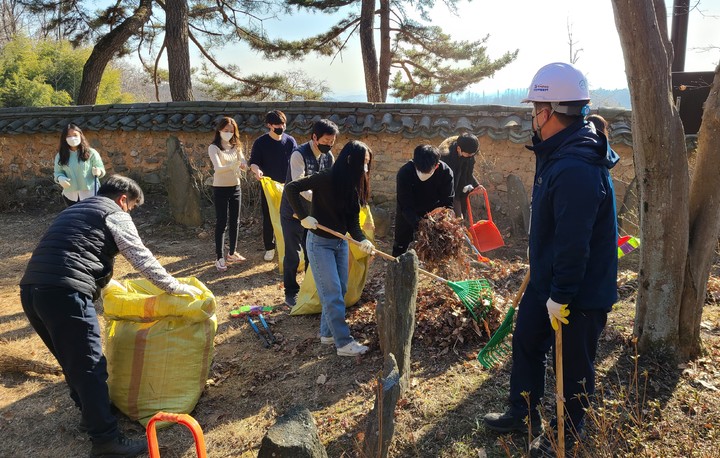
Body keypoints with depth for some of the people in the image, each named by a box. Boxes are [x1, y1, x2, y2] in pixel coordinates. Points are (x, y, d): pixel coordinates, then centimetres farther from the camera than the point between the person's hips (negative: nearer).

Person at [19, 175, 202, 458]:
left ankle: (89, 413, 37)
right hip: (64, 292, -9)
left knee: (72, 360, 23)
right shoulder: (115, 214, 6)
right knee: (89, 366, -3)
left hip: (31, 288, 9)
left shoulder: (73, 211, 31)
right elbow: (143, 259, 1)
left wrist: (111, 285, 49)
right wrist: (177, 287, 10)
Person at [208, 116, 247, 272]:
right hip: (221, 189, -6)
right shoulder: (214, 148, -10)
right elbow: (218, 168, -25)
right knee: (221, 223, -4)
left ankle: (232, 253, 26)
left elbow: (244, 163, -7)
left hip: (235, 188, 6)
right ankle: (219, 258, 1)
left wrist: (243, 165, -32)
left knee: (234, 221, 12)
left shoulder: (236, 146, 7)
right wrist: (232, 166, -44)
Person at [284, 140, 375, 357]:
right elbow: (291, 188, -19)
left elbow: (353, 221, -3)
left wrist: (362, 240, -21)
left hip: (340, 242, 8)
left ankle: (328, 332, 28)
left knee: (341, 290, 12)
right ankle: (344, 342, 1)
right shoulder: (326, 178, -21)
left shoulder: (355, 185, 0)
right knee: (332, 293, -5)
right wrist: (304, 217, -22)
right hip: (320, 243, -7)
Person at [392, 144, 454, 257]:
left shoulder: (446, 172, -29)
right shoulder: (404, 173, -33)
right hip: (407, 214, -1)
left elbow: (447, 203, -22)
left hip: (433, 213, 1)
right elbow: (406, 206, -30)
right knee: (400, 247, 13)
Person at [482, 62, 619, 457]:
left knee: (573, 365, 11)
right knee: (526, 343, 21)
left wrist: (561, 295, -21)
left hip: (580, 292, -10)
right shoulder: (558, 152, 4)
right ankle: (523, 413, 41)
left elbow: (574, 242, -30)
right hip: (546, 279, 10)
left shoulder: (576, 170, -31)